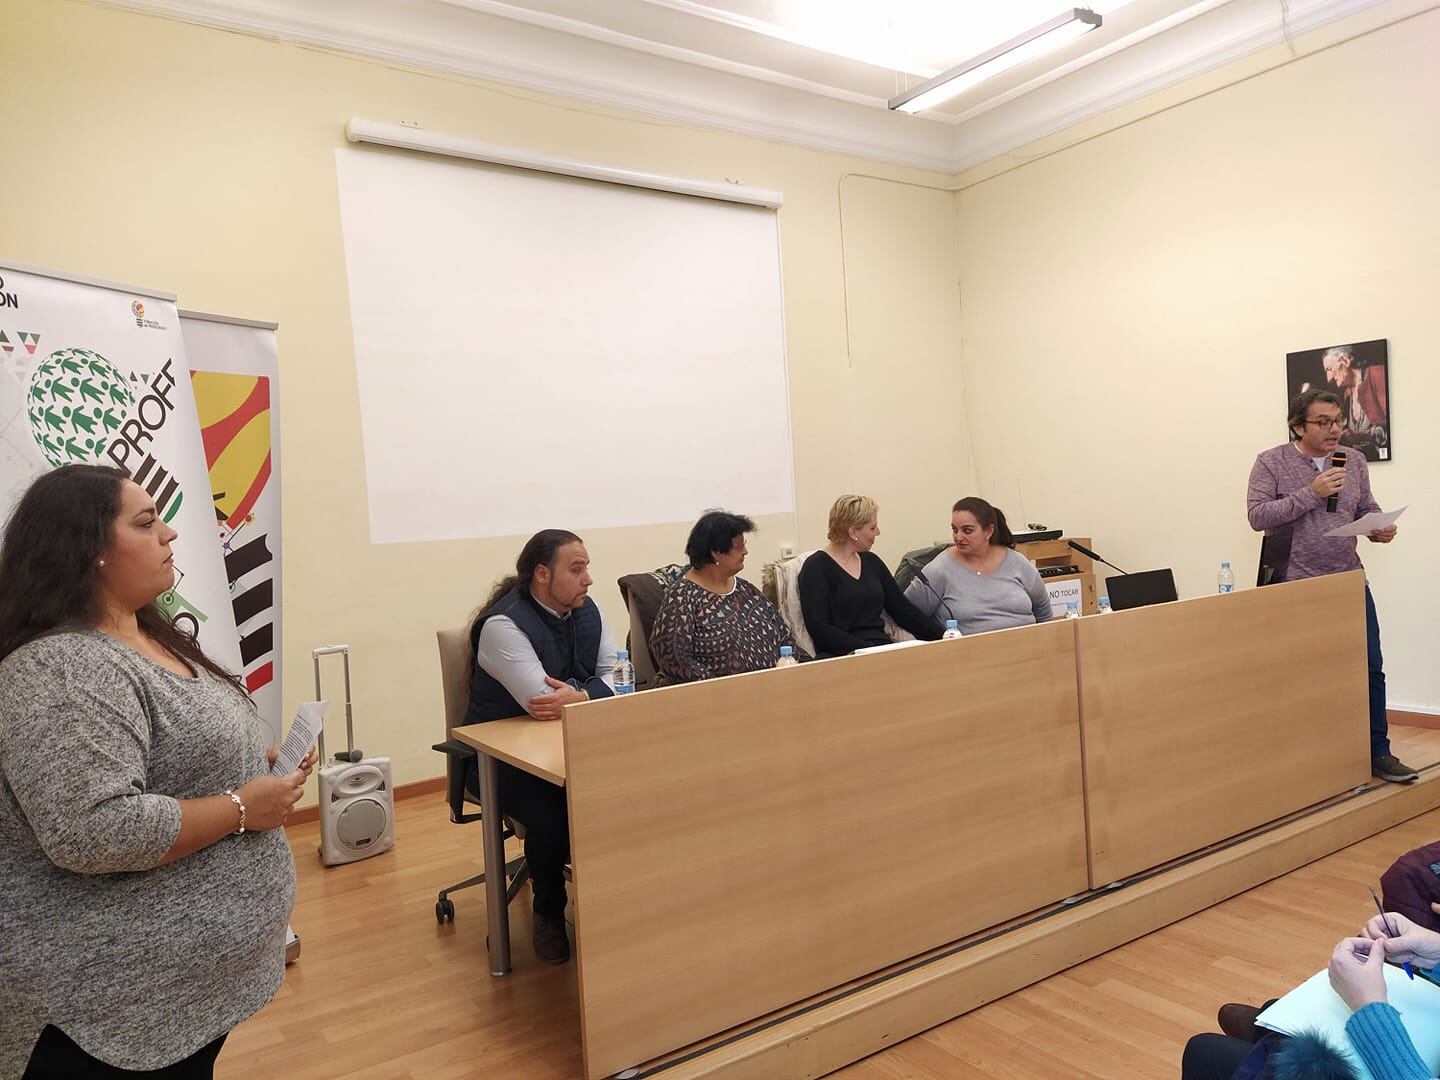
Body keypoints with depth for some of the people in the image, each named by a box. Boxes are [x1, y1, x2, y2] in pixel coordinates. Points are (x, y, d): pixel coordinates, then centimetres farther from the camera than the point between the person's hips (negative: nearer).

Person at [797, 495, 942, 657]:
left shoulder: (871, 561, 18)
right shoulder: (816, 568, -3)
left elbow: (903, 609, 18)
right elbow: (819, 628, -12)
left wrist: (942, 636, 6)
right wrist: (865, 649, -20)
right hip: (840, 656, -7)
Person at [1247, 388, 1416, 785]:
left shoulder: (1354, 462, 6)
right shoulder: (1271, 462, -7)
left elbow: (1367, 509, 14)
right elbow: (1257, 516, -15)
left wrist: (1380, 528, -8)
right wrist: (1310, 493, -22)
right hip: (1294, 588, -4)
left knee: (1370, 669, 5)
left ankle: (1378, 752, 19)